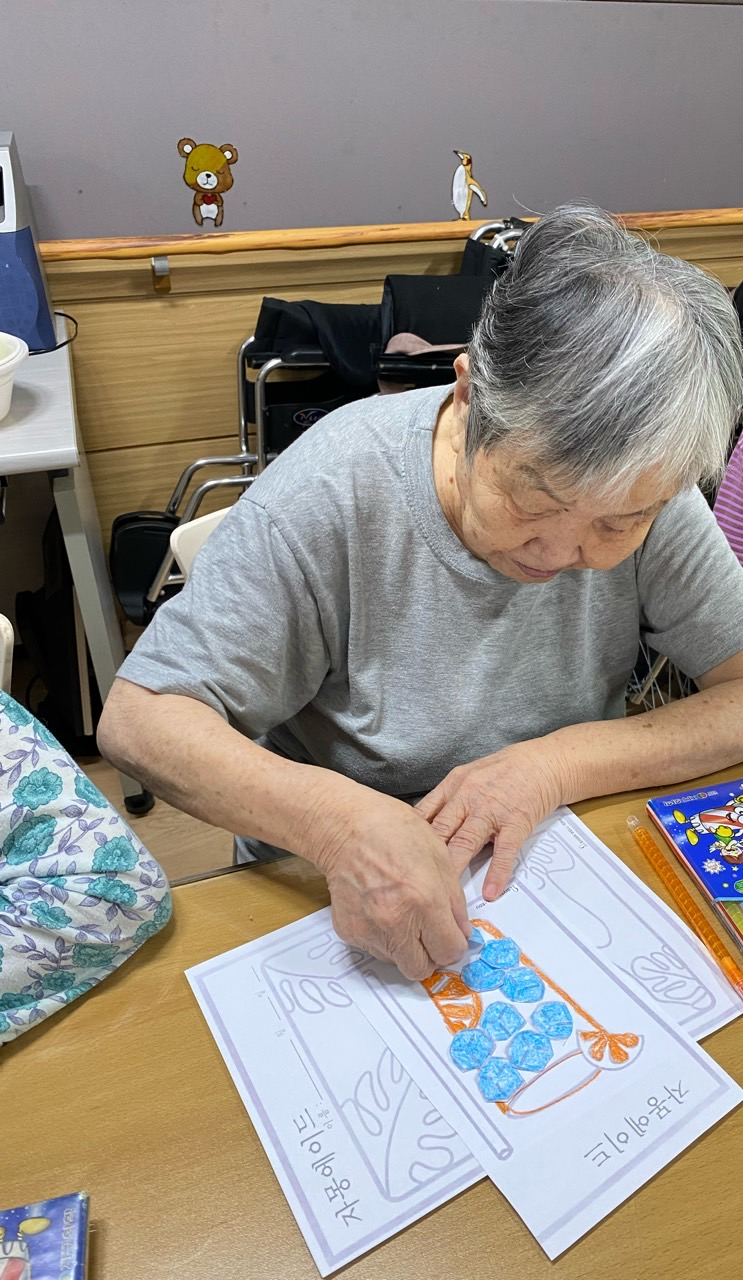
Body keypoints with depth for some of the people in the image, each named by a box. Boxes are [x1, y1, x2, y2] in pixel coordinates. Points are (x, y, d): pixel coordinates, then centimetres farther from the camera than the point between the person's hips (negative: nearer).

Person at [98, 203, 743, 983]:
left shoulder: (642, 493, -12)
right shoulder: (333, 494, -21)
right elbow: (137, 721, -20)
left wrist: (561, 761, -22)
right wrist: (337, 818, -35)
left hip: (547, 868, 2)